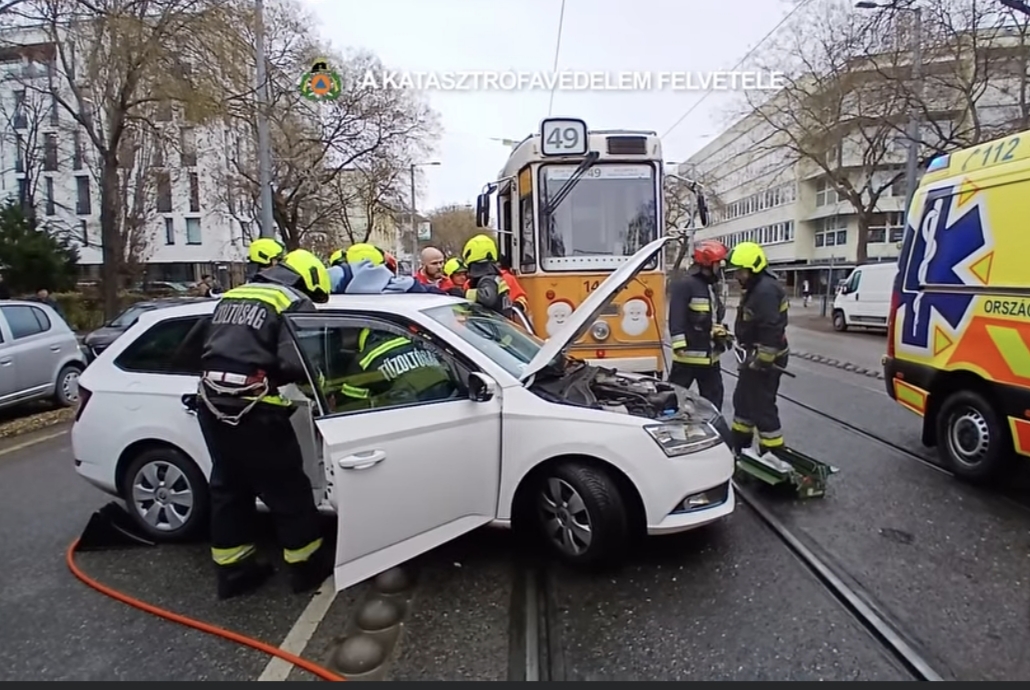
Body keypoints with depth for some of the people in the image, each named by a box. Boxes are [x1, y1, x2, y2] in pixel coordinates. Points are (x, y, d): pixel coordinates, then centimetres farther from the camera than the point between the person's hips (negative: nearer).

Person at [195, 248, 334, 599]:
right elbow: (295, 363, -18)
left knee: (228, 487, 20)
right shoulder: (295, 303, -5)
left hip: (211, 402, 8)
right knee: (287, 488, 8)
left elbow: (214, 350, 20)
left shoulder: (233, 296, 19)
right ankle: (308, 564, 21)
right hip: (251, 408, -7)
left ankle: (233, 569, 30)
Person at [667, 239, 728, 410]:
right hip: (689, 353, -9)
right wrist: (679, 344, -27)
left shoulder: (710, 286, 16)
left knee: (713, 395, 15)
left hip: (710, 354, 9)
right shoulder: (684, 284, -14)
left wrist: (721, 333, 19)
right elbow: (676, 316, -21)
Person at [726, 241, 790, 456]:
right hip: (755, 354, 11)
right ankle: (739, 447, 33)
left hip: (765, 359, -11)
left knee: (762, 408, -6)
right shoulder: (755, 287, 13)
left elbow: (771, 330, -28)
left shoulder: (766, 290, -23)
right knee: (743, 400, 20)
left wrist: (762, 361, -25)